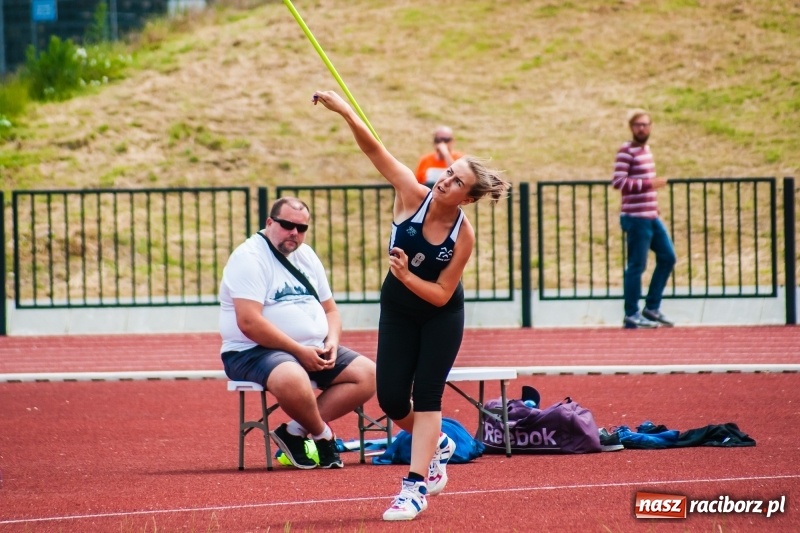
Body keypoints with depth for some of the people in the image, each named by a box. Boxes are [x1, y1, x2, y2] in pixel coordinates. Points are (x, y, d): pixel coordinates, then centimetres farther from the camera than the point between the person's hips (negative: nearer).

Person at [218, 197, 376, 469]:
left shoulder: (306, 256, 15)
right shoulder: (250, 257, -11)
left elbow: (330, 310, 21)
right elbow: (249, 323, -21)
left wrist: (331, 342, -2)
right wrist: (299, 351, -21)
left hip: (312, 350, 9)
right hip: (253, 353, -9)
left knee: (367, 374, -9)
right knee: (293, 379, -40)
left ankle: (295, 431, -12)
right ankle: (323, 435, -9)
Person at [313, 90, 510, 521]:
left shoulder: (464, 235, -25)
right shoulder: (412, 195, -22)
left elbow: (441, 294, -21)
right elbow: (374, 149, -30)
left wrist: (406, 276, -38)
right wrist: (345, 112, -45)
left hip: (442, 318, -3)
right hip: (398, 312, 3)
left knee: (426, 397, -8)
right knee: (390, 399, 0)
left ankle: (415, 486, -6)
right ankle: (436, 446, 30)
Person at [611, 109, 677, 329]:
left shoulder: (646, 149, 15)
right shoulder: (626, 150, -12)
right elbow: (618, 182, -21)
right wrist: (650, 183, -20)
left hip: (651, 216, 9)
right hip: (636, 218, -9)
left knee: (667, 257, 12)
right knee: (636, 266, -5)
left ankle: (652, 307, 19)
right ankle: (631, 315, 2)